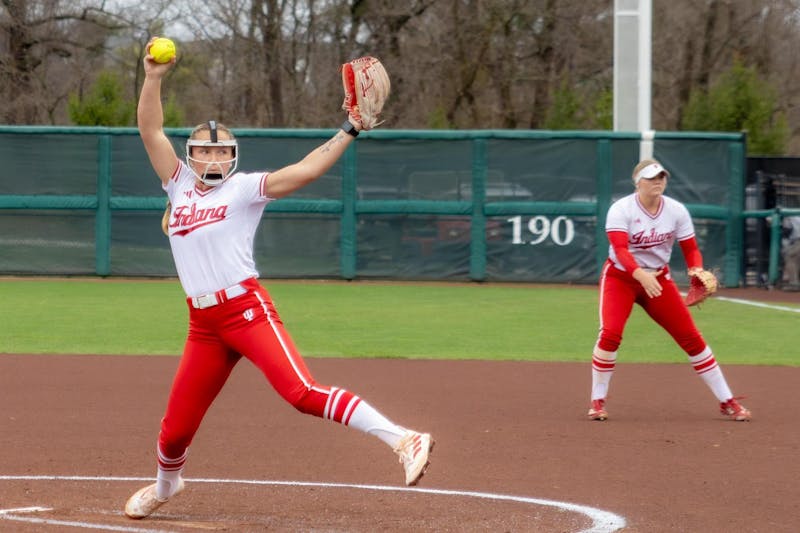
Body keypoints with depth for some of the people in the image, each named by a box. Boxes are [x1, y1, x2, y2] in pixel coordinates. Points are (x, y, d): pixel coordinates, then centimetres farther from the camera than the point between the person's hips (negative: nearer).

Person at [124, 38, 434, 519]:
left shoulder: (244, 189, 2)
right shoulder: (180, 185, 14)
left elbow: (304, 172, -9)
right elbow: (150, 130, 8)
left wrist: (349, 131, -15)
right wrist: (154, 78, -3)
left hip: (248, 311, -5)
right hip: (204, 324, 5)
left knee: (303, 393, -24)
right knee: (176, 427, 10)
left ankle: (403, 440, -29)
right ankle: (165, 486, 42)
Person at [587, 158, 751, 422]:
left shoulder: (677, 210, -7)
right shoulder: (621, 210, -19)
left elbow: (690, 249, -3)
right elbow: (620, 249, -30)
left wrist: (697, 270, -26)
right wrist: (641, 275, -47)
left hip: (658, 278, 3)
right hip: (620, 277, -3)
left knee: (691, 337, -1)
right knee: (610, 333, -23)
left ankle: (727, 401, 8)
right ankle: (597, 401, -7)